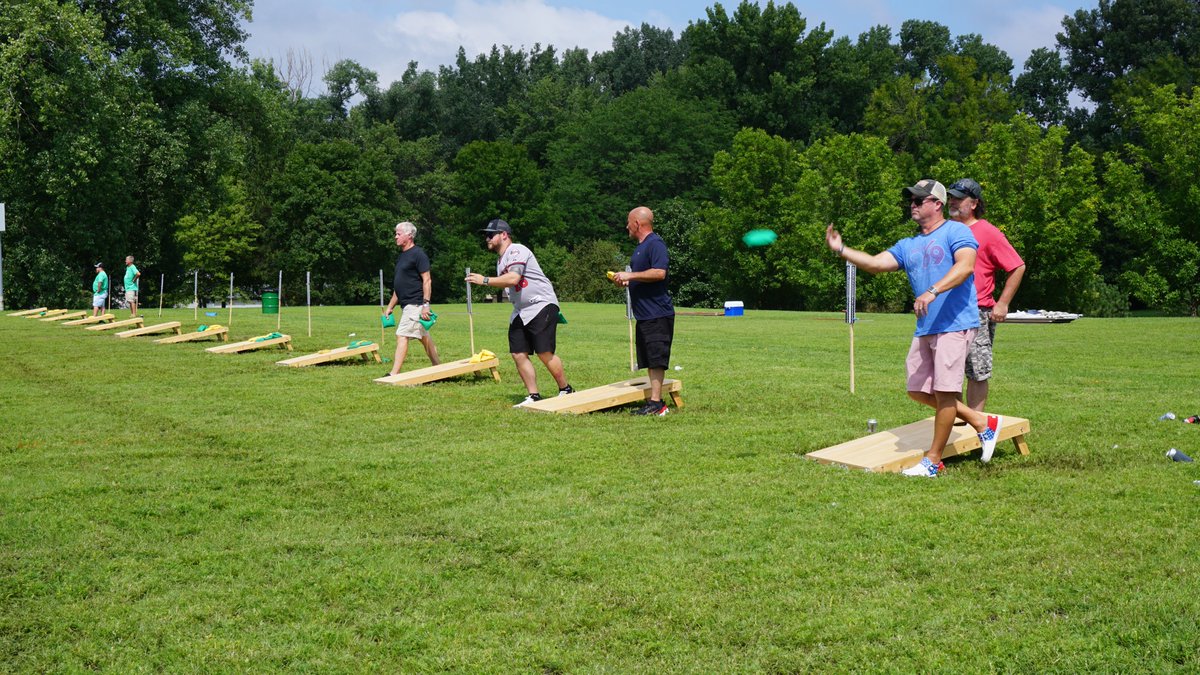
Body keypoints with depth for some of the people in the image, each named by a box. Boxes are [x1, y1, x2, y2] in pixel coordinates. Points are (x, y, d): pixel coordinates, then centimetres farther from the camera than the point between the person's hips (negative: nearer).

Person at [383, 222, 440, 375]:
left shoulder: (418, 254, -10)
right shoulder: (402, 256, 18)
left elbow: (427, 280, -16)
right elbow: (399, 286, 23)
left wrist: (425, 304, -23)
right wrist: (390, 307, 22)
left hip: (415, 304, -10)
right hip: (407, 305, 10)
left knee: (402, 336, -14)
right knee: (424, 337, 12)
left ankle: (394, 374, -18)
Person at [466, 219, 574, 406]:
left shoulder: (516, 251, -11)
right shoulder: (501, 261, 19)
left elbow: (513, 279, -25)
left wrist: (484, 281, -19)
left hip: (542, 305, -10)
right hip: (520, 312, 10)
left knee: (545, 354, -13)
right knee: (518, 354, 1)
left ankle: (566, 391, 1)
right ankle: (533, 396, 6)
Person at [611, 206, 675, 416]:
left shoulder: (655, 243, -12)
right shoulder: (641, 246, 21)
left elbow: (659, 272, -24)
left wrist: (630, 275, -19)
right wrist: (625, 280, 15)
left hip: (657, 314, -10)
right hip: (644, 315, 10)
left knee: (656, 360, -9)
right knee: (649, 361, 9)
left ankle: (655, 403, -10)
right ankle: (656, 401, 12)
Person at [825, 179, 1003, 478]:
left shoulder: (955, 231, -4)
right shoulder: (908, 246, 19)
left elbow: (965, 266, -20)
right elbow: (876, 263, 10)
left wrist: (933, 292, -32)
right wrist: (841, 249, -2)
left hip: (955, 324, -8)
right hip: (924, 329, 8)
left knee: (944, 391, -8)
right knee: (918, 391, 10)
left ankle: (933, 461, 2)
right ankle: (981, 422, 23)